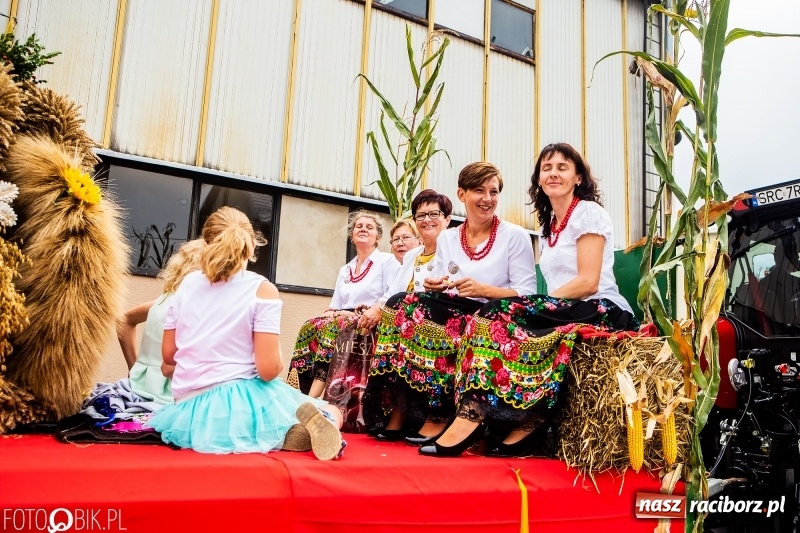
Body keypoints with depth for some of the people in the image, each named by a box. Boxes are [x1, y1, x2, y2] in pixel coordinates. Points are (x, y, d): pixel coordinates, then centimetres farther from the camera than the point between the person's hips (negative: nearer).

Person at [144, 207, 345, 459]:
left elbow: (168, 355, 12)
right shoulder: (262, 290, -9)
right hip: (239, 401, -5)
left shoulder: (187, 283, 5)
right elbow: (268, 368, -16)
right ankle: (303, 427, -17)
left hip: (189, 408, 5)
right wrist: (277, 363, 7)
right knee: (332, 415, 18)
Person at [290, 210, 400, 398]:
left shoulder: (388, 261, 5)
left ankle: (313, 398, -39)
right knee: (310, 326, -24)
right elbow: (333, 307, 19)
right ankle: (307, 397, -33)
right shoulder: (345, 270, 24)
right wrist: (331, 313, -6)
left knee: (332, 328, -34)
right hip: (344, 320, 6)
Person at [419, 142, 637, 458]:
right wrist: (539, 304, -6)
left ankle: (474, 415, -28)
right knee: (501, 319, -18)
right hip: (567, 312, 7)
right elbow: (556, 291, 13)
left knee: (501, 316, -25)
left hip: (601, 312, -7)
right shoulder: (548, 226, 21)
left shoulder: (589, 212, -2)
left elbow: (588, 282, -13)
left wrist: (535, 305, -17)